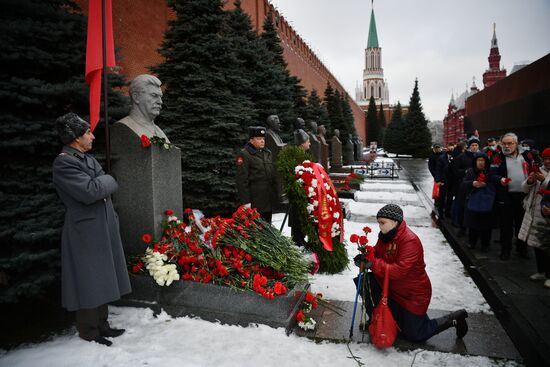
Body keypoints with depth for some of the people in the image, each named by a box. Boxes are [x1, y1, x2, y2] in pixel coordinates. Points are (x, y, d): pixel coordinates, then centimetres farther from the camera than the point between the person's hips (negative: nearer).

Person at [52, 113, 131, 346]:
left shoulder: (87, 158, 12)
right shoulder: (63, 163, -15)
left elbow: (107, 188, 16)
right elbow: (90, 191, -24)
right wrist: (106, 180, -8)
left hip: (103, 230, 9)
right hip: (85, 233, -8)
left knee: (103, 280, 16)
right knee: (89, 283, 3)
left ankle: (101, 325, 30)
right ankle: (89, 333, 18)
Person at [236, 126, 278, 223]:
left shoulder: (267, 153, 13)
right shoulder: (244, 154, -9)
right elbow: (242, 180, -13)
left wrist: (276, 194, 15)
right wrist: (245, 201, -16)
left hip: (269, 200, 7)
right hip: (255, 202, -7)